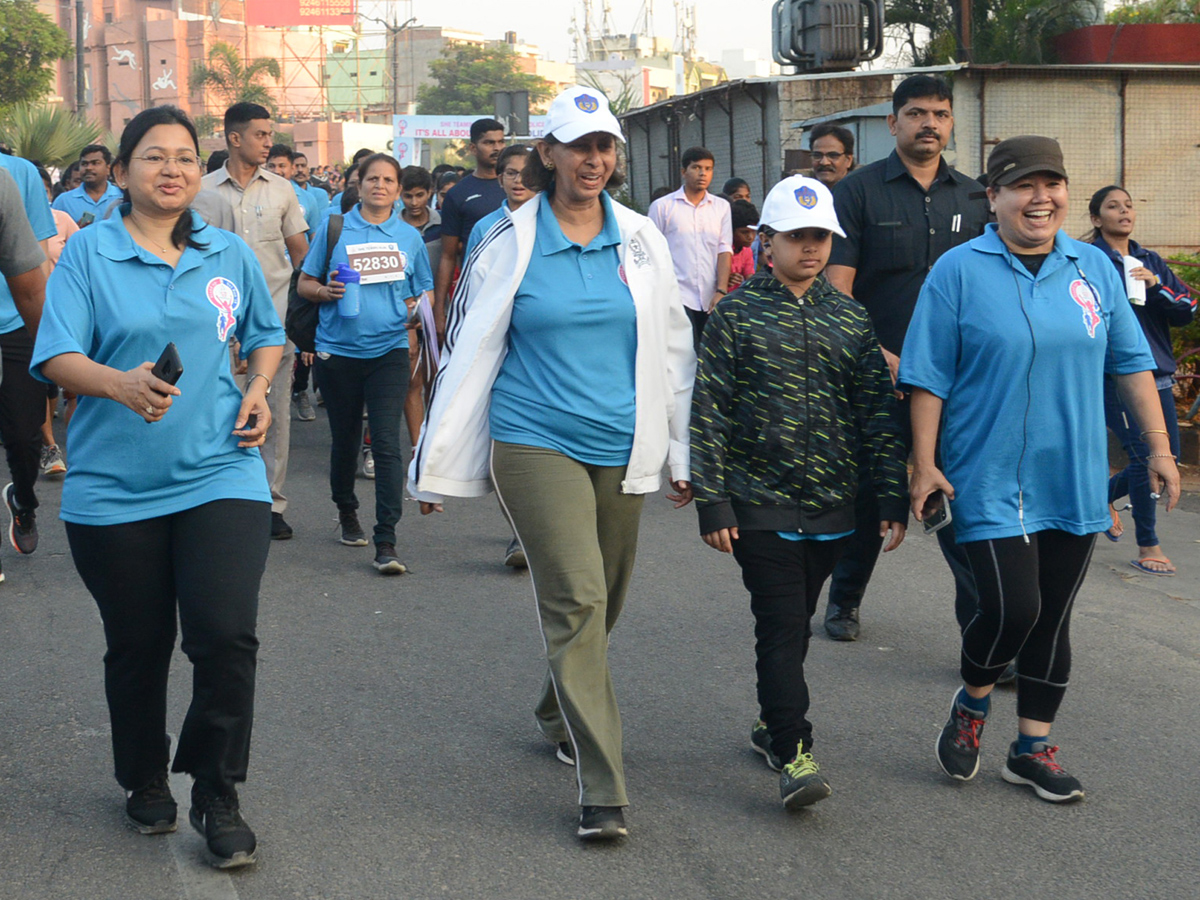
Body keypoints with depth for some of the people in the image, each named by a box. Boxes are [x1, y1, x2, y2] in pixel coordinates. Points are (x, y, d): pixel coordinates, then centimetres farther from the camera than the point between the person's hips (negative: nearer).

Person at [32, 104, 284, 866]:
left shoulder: (230, 255, 8)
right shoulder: (88, 253, -2)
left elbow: (266, 334, 24)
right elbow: (56, 356, -12)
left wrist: (258, 391, 5)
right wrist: (121, 384, -31)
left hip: (220, 475, 1)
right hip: (114, 488, -1)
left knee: (226, 637, -13)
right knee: (138, 650, 11)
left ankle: (218, 796, 5)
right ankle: (145, 783, 35)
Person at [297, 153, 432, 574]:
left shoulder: (409, 236, 9)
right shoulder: (334, 228, 4)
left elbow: (423, 291, 17)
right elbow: (304, 283, 7)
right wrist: (326, 292, -14)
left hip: (389, 350, 0)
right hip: (338, 350, 0)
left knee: (386, 443, -11)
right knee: (345, 439, 12)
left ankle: (386, 542, -12)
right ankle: (347, 513, 37)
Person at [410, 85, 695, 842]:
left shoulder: (641, 241, 5)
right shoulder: (511, 244, -2)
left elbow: (674, 348, 12)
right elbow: (469, 353, 2)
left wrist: (685, 452, 12)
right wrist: (438, 466, 3)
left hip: (621, 448, 4)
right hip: (536, 443, -4)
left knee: (603, 600, 13)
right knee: (577, 598, -13)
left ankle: (560, 714, 42)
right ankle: (603, 790, -11)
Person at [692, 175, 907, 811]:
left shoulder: (850, 318, 7)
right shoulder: (737, 313, -3)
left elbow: (879, 412, 8)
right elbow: (709, 412, -4)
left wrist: (894, 497, 3)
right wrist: (711, 502, -9)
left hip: (831, 505, 4)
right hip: (760, 503, -4)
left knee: (794, 622, 14)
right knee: (781, 625, -7)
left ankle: (771, 723, 32)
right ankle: (793, 755, -6)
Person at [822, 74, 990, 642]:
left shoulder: (973, 199, 9)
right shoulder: (859, 191, -2)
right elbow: (837, 286, -8)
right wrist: (877, 356, -19)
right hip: (876, 375, -2)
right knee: (867, 496, 12)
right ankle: (844, 600, 34)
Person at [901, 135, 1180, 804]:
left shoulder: (1093, 268, 7)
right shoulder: (960, 271, -6)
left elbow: (1131, 362, 13)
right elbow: (929, 377, -5)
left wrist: (1160, 447, 8)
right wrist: (925, 465, -9)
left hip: (1075, 481, 4)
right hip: (991, 481, -4)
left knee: (1053, 619, 9)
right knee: (1012, 608, -13)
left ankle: (1034, 749, 23)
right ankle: (971, 705, 17)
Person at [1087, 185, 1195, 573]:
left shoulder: (1150, 261, 13)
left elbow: (1186, 311, 6)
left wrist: (1155, 284, -9)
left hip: (1155, 373, 7)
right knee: (1144, 454, -12)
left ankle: (1106, 494, 35)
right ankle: (1148, 546, 0)